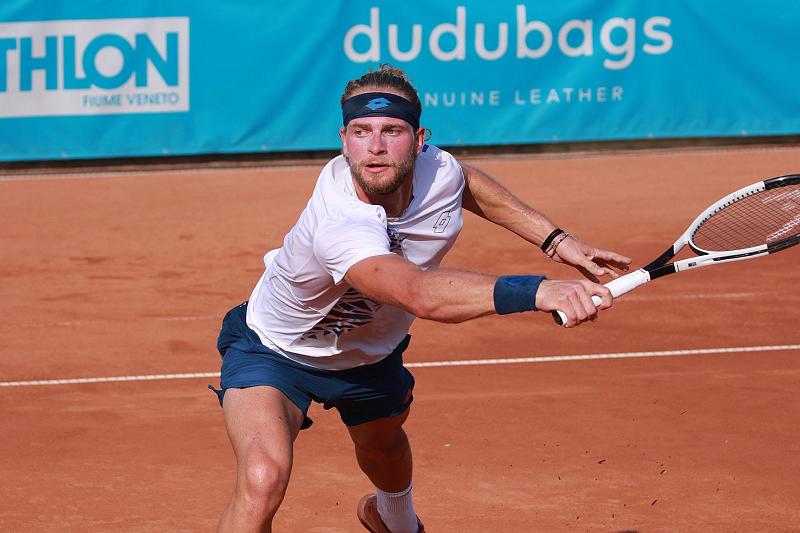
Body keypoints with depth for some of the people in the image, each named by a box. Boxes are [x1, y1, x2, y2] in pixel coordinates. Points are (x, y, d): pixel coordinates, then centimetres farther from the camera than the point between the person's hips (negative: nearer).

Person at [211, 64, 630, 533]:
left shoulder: (437, 171, -24)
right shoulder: (339, 226, -45)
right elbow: (420, 294, -63)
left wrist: (556, 239, 0)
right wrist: (537, 291, -74)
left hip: (368, 351, 7)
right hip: (274, 349, -7)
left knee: (383, 444, 34)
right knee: (264, 477, -32)